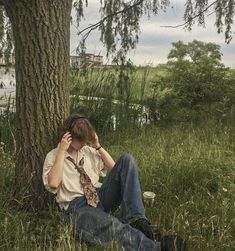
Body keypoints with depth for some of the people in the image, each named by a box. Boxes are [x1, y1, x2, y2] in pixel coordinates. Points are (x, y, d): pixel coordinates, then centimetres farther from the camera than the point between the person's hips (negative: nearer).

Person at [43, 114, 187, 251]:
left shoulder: (89, 150, 17)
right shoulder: (53, 156, 4)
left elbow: (113, 168, 16)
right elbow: (53, 184, -15)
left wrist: (98, 146, 6)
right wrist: (62, 150, -13)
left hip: (100, 197, 6)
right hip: (77, 206, -5)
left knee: (127, 160, -17)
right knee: (113, 226, -41)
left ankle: (135, 219, -29)